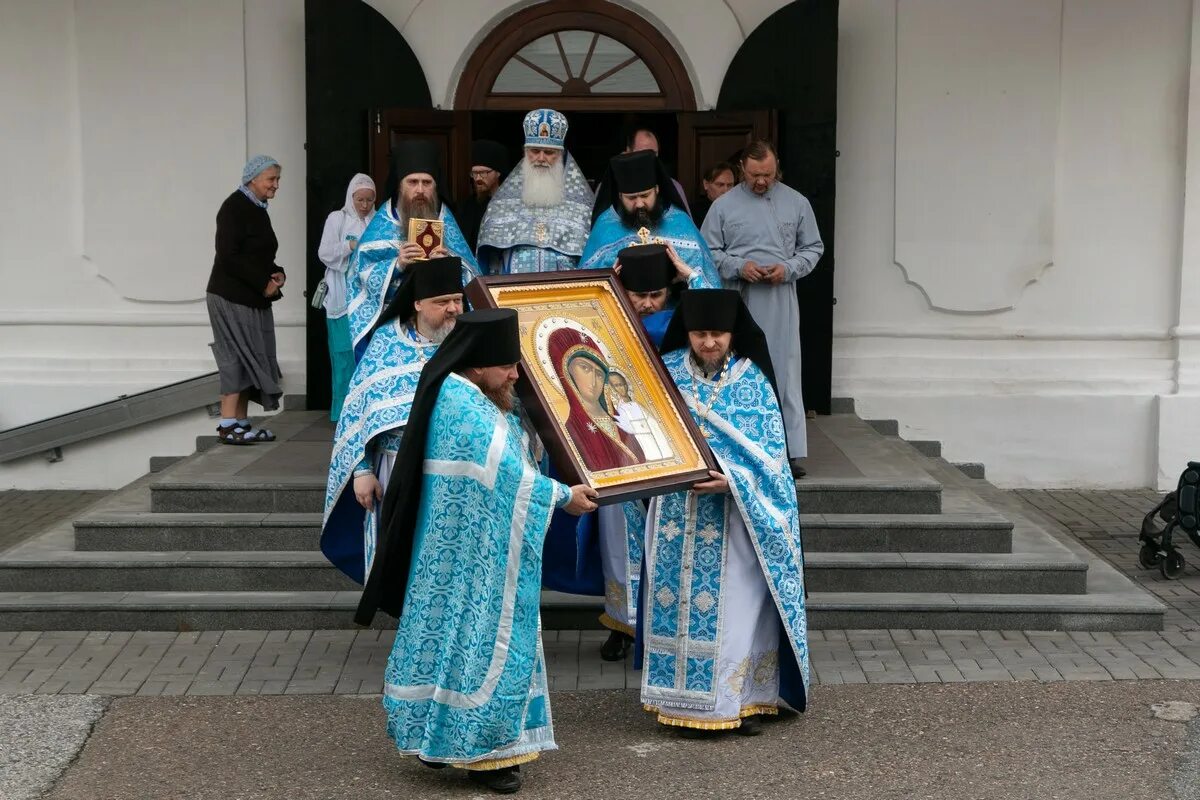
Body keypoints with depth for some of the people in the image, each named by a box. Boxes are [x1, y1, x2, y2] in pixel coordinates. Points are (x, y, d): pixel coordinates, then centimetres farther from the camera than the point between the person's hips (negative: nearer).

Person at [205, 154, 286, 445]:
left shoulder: (258, 210, 16)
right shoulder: (235, 207, -12)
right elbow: (228, 256, -19)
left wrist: (277, 274, 3)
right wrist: (264, 283, -17)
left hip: (254, 298, 9)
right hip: (232, 297, -9)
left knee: (249, 360, 9)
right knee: (238, 356, -9)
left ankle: (241, 422, 13)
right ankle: (227, 425, -7)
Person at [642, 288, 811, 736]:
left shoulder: (753, 381, -3)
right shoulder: (668, 372, 2)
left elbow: (771, 453, -6)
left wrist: (733, 480, -20)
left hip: (737, 515, -2)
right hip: (678, 512, 2)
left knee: (738, 605, -1)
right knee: (682, 602, 5)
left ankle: (743, 699, 11)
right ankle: (690, 702, 16)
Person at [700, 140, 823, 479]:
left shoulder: (797, 203, 9)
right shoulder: (724, 205, 5)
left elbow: (813, 248, 13)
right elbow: (707, 252, 6)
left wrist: (789, 268, -6)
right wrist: (738, 267, -10)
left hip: (781, 301, 0)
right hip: (738, 301, 0)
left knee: (786, 372, -3)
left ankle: (793, 451, -1)